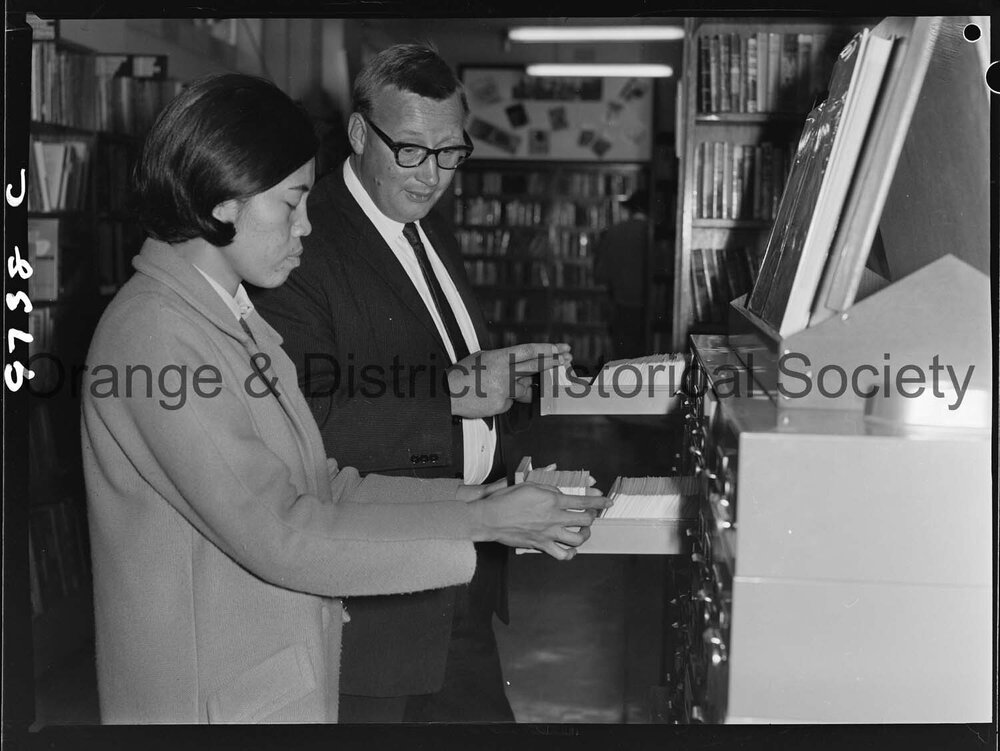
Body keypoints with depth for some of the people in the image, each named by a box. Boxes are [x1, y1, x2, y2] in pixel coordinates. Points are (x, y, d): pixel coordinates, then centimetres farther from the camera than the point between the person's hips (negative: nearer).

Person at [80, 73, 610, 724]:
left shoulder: (232, 319, 11)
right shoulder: (157, 334, -20)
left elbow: (322, 487, 6)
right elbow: (279, 534, -23)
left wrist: (477, 502, -5)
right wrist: (482, 525, -20)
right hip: (215, 697, -9)